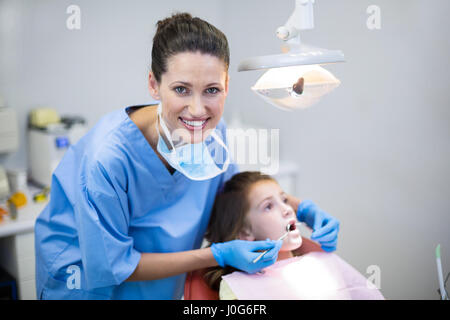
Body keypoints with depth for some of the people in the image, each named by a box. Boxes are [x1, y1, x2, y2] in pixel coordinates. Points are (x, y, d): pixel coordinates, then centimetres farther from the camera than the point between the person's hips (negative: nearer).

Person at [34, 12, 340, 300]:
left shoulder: (212, 132, -20)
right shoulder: (107, 156, -37)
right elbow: (111, 266, -26)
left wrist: (301, 207, -15)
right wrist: (218, 255, -30)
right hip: (88, 281, -5)